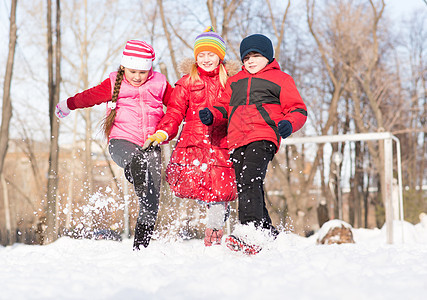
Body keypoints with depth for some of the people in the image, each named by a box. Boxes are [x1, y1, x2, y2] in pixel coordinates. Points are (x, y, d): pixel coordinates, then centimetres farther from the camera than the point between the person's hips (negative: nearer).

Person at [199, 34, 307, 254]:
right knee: (244, 186, 4)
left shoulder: (280, 79, 14)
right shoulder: (235, 81, 29)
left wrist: (288, 124, -12)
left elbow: (298, 110, 9)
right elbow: (224, 107, 29)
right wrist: (211, 115, 6)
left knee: (249, 180, -25)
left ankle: (250, 234, -36)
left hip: (263, 137, -6)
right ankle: (268, 232, 15)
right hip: (237, 141, 6)